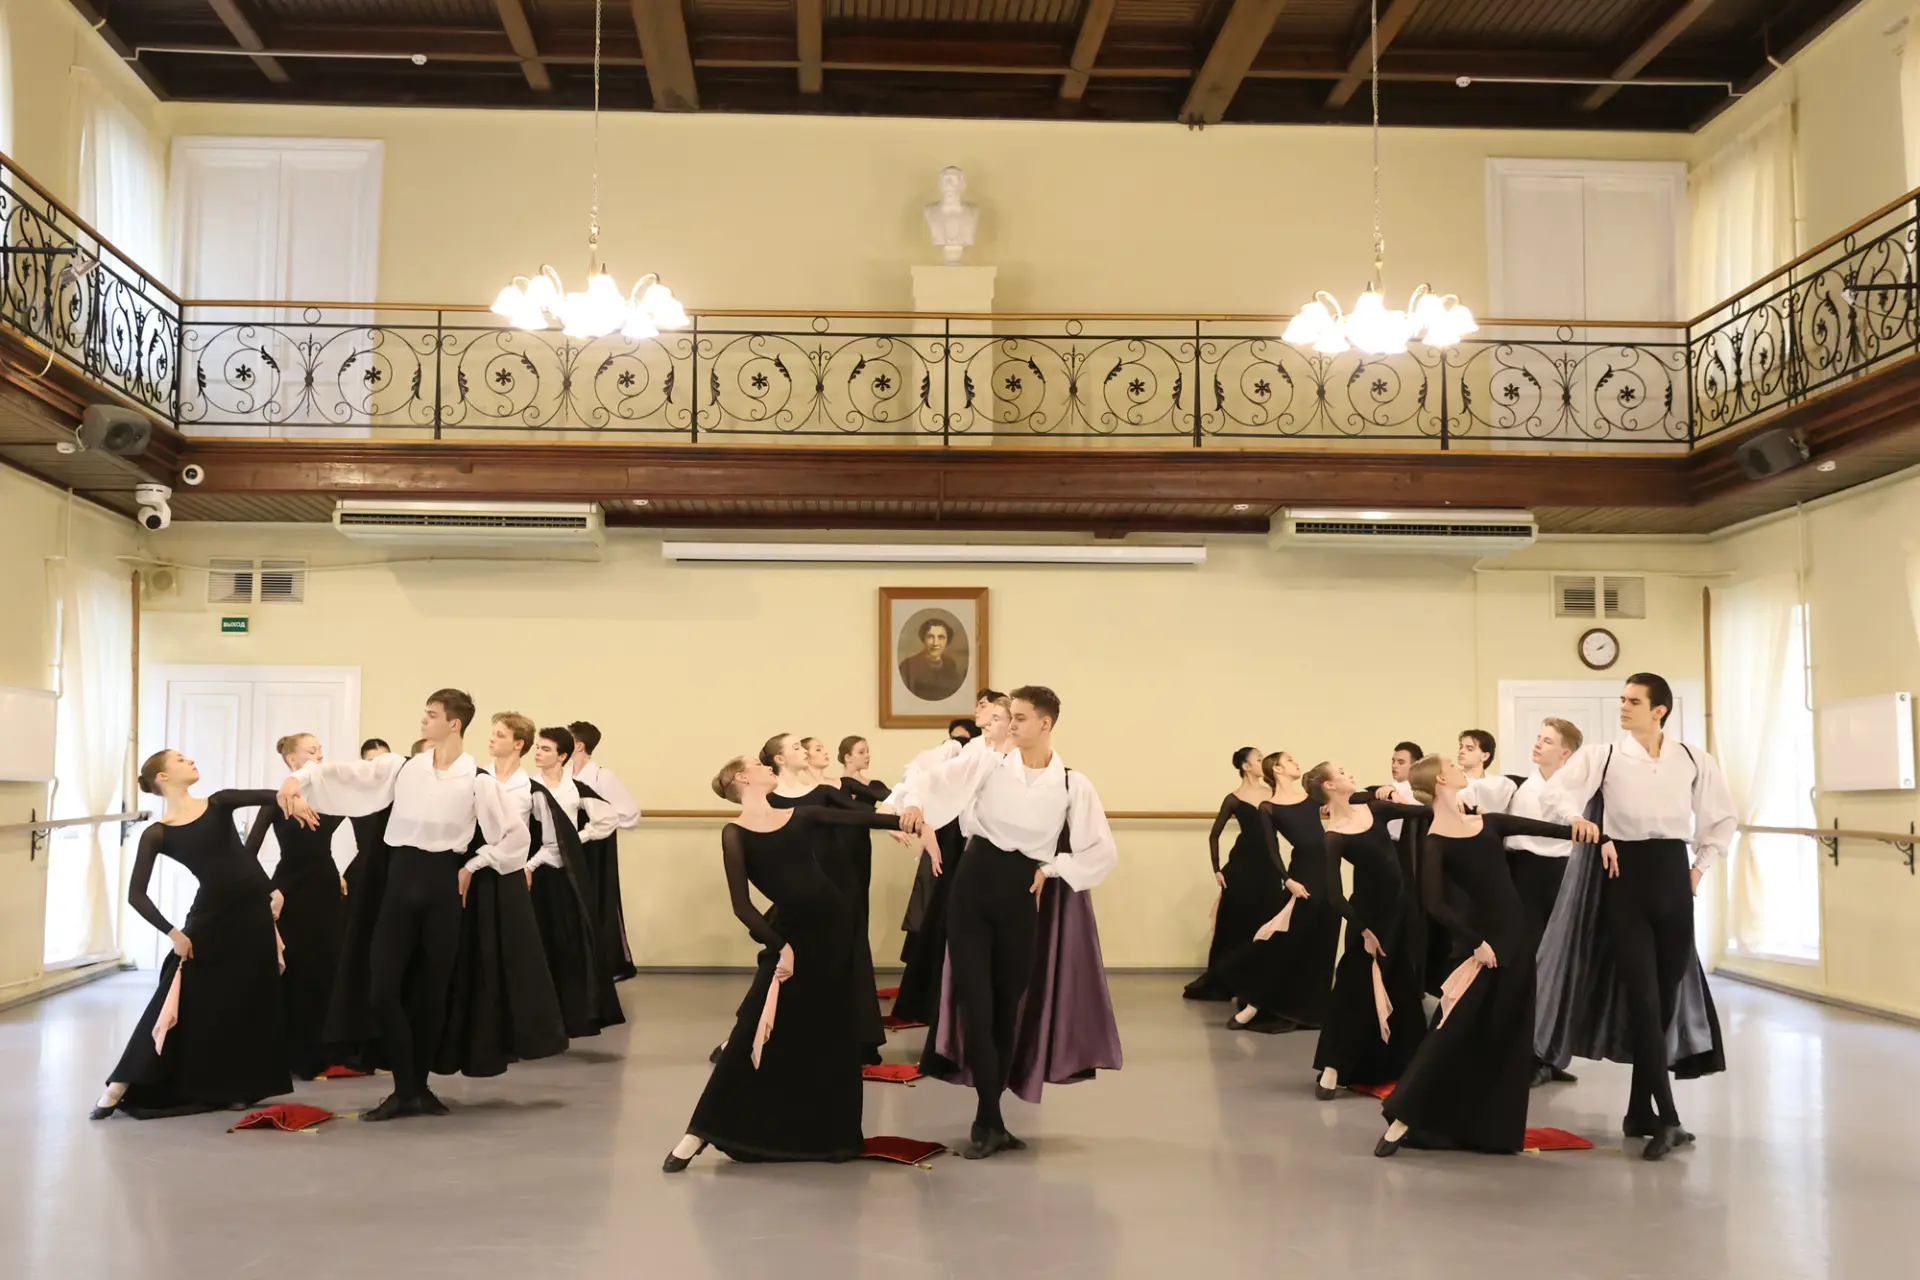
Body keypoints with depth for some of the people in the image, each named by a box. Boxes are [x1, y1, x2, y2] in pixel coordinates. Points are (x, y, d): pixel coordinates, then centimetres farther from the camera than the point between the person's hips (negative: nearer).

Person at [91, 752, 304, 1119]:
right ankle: (121, 1085, 5)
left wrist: (293, 799, -29)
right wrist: (172, 932, -18)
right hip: (209, 917, -3)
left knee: (249, 1001, 6)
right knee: (182, 1000, -4)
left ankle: (231, 1087, 18)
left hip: (253, 909, 3)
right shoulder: (157, 834, -3)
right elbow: (136, 894, -9)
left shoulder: (219, 803, 8)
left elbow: (269, 797, -6)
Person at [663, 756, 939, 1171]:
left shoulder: (801, 815, 10)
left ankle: (828, 1134, 23)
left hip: (833, 925, 5)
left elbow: (861, 818, 2)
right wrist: (779, 945, -16)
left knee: (830, 1032, 11)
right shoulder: (735, 833, -5)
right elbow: (742, 906, -12)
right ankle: (701, 1130, 3)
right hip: (791, 931, -5)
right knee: (756, 1032, -6)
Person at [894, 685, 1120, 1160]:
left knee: (1007, 1006, 10)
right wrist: (914, 801, -32)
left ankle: (987, 1119, 24)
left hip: (1020, 893, 1)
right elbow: (934, 777, -13)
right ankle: (990, 1121, 5)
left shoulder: (1072, 785, -1)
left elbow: (1103, 850, 4)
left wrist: (1052, 869, -1)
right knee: (976, 1003, -4)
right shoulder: (988, 758, -3)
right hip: (974, 883, -1)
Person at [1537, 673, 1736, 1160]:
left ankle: (1640, 1111, 19)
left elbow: (1723, 817, 19)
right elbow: (1554, 795, -10)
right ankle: (1667, 1119, -11)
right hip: (1625, 876, -3)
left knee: (1667, 994, 7)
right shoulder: (1602, 756, -1)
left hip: (1673, 876, 3)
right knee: (1642, 995, -10)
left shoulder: (1694, 761, 5)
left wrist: (1702, 864, 10)